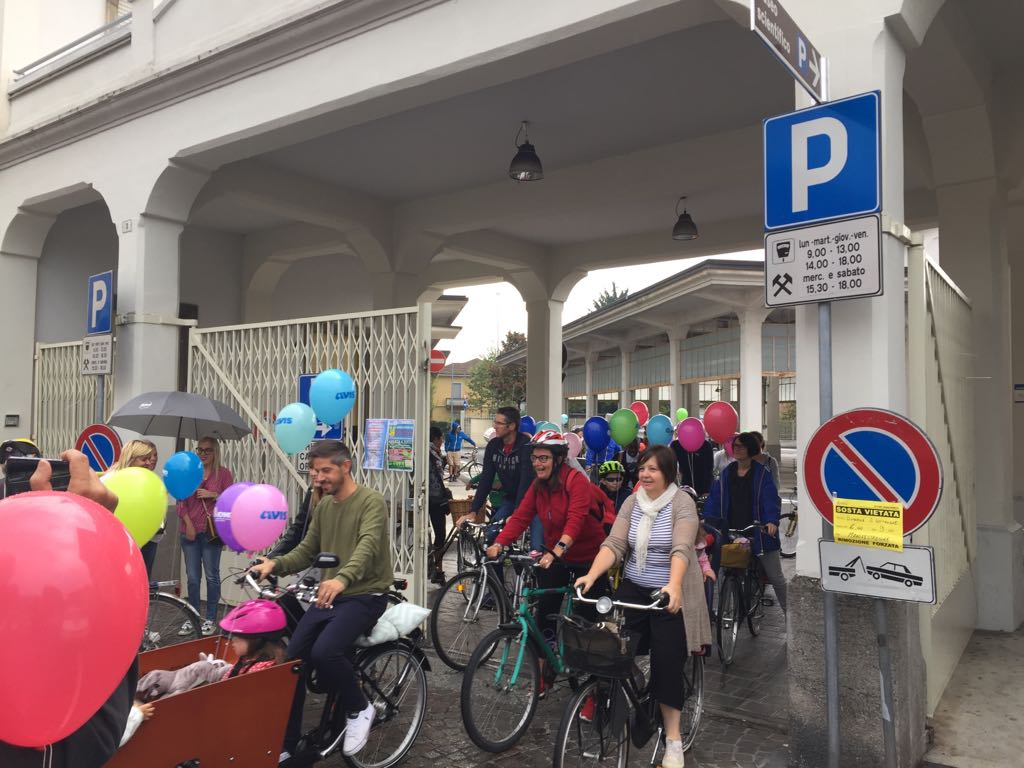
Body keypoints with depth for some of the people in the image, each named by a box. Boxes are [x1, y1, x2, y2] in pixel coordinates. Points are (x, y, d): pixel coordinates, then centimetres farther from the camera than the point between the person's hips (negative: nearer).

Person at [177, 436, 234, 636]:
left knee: (212, 576, 1)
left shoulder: (223, 473, 2)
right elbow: (181, 502, 6)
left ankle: (210, 619, 11)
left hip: (212, 531, -2)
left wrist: (213, 495, -14)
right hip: (190, 531, 2)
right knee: (192, 577, 6)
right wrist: (188, 524, -4)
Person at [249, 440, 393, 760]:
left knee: (324, 652, -28)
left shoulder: (371, 501, -13)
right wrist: (275, 564, -9)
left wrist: (342, 579, -49)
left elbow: (368, 545, -30)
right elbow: (307, 550, 11)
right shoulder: (323, 506, 11)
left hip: (364, 596, -7)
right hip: (329, 596, 7)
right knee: (293, 659, -5)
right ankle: (285, 746, 10)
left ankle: (359, 709, 0)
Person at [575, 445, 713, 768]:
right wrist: (591, 575, -23)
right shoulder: (632, 502, 1)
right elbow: (614, 543, -8)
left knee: (667, 662, -1)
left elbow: (681, 548, -26)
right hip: (633, 588, 4)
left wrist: (673, 585, -43)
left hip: (670, 594, -4)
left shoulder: (682, 502, -12)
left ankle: (673, 739, 13)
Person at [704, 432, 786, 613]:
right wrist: (707, 520, -12)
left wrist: (772, 521, -32)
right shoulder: (726, 473, 7)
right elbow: (715, 498, 0)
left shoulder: (762, 474, -4)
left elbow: (770, 499, -16)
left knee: (776, 578, 5)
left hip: (759, 533, -3)